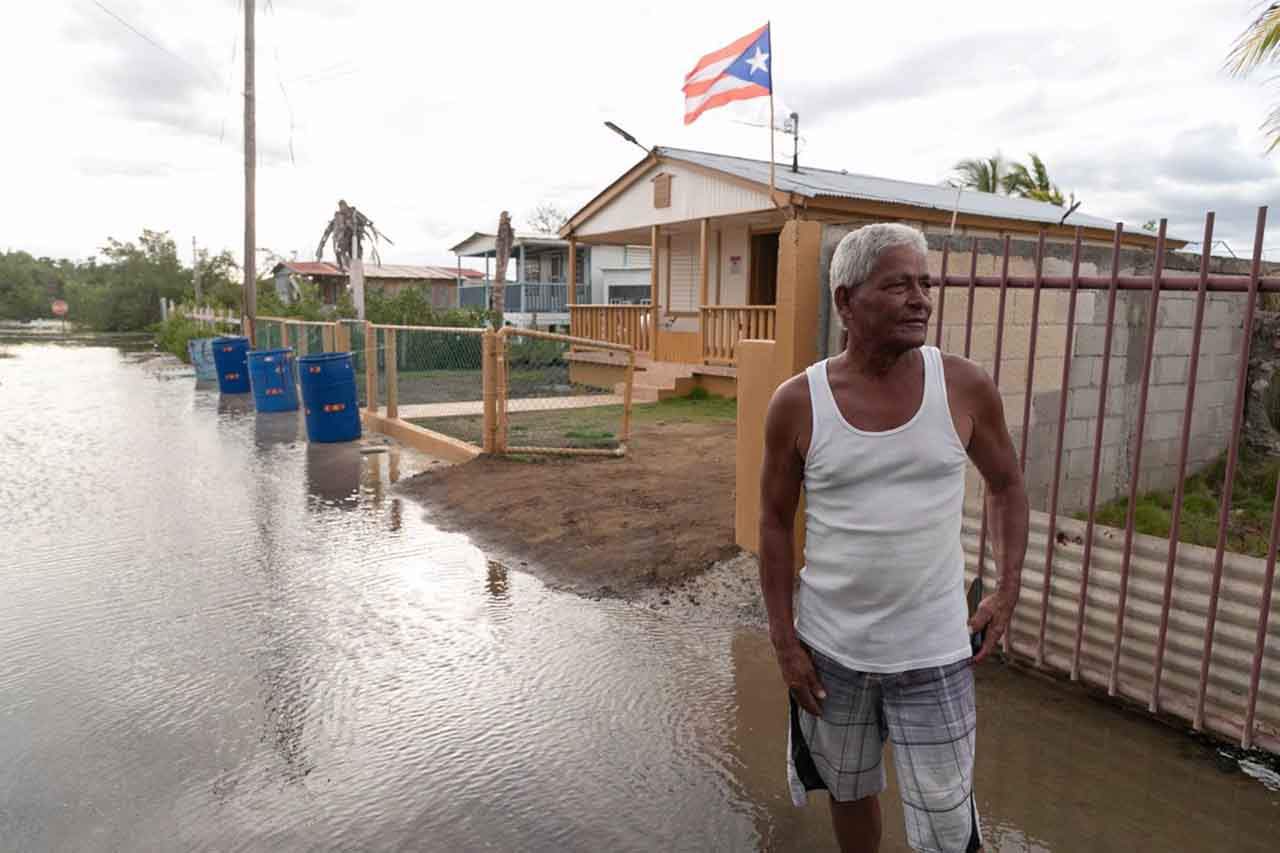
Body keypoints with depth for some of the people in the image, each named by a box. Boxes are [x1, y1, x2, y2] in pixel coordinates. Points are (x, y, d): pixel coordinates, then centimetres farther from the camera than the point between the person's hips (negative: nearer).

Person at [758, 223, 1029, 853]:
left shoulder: (966, 388, -8)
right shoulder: (797, 403, -10)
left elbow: (1006, 486, 8)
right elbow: (775, 523, -2)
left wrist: (1008, 590, -2)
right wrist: (783, 639, -4)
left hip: (933, 653, 0)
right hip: (829, 648, 1)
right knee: (850, 791, 22)